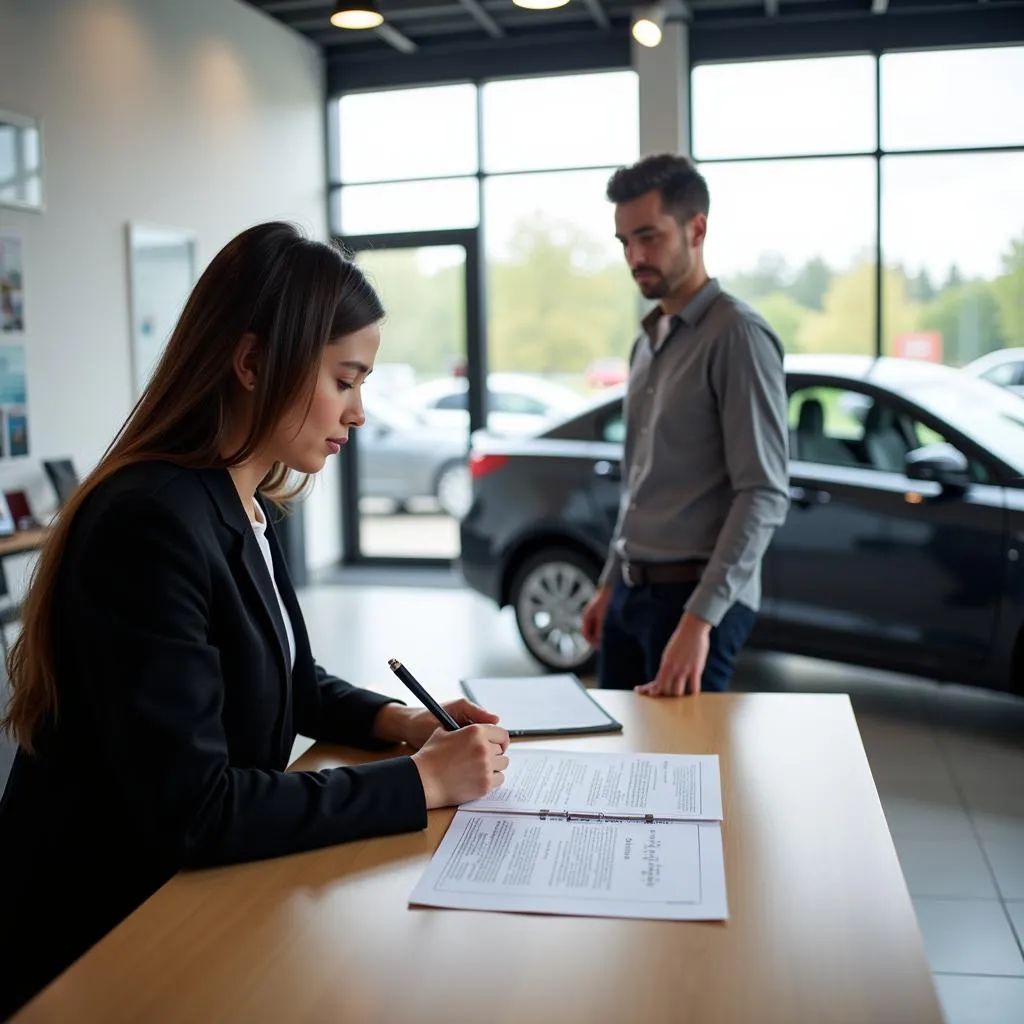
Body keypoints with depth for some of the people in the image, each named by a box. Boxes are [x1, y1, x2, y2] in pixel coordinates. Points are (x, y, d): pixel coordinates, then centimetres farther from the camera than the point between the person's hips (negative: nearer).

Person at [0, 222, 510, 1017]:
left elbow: (293, 681, 16)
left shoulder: (248, 509, 2)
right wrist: (420, 782, -22)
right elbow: (190, 811, -29)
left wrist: (403, 723, -2)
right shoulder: (152, 522, -26)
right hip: (102, 942, -8)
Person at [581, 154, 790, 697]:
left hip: (693, 595, -8)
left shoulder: (737, 335, -13)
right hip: (633, 590, 8)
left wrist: (700, 617, -25)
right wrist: (609, 584, 17)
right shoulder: (648, 340, 13)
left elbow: (764, 495, -19)